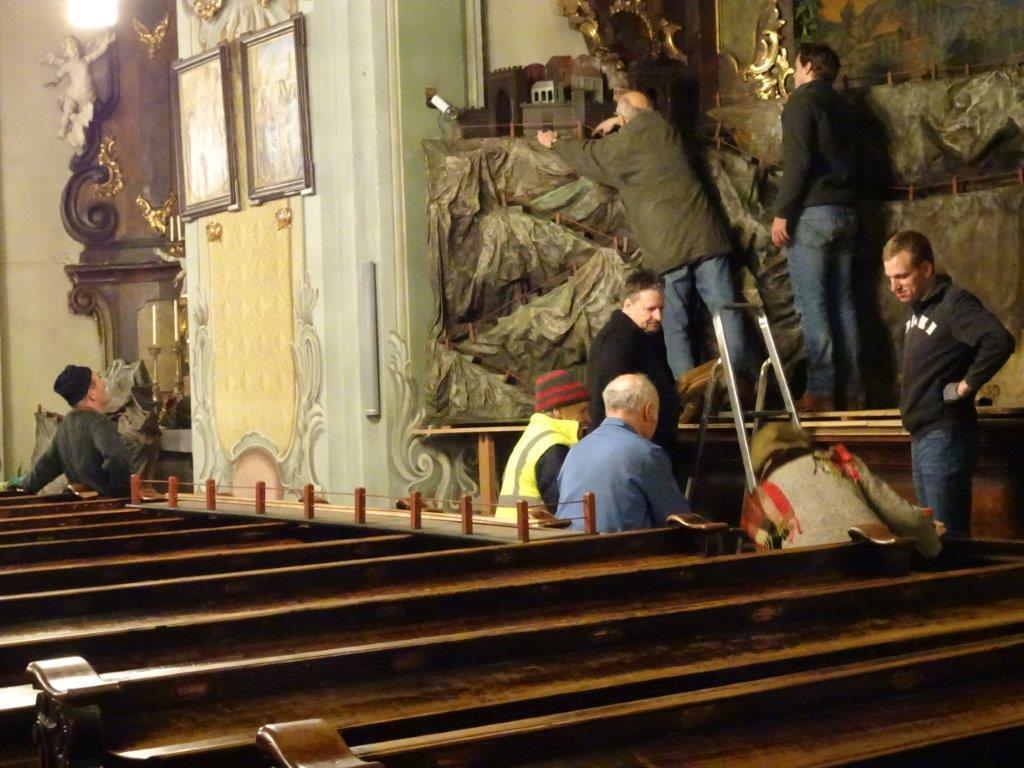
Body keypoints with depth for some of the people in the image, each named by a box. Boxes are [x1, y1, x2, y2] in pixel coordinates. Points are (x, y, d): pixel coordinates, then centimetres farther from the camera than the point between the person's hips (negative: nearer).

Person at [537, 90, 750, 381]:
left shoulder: (620, 145, 2)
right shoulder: (666, 130, 13)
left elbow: (587, 154, 23)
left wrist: (554, 142, 40)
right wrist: (621, 124, 44)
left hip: (667, 248, -4)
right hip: (704, 235, 4)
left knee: (675, 325, 2)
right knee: (726, 311, 1)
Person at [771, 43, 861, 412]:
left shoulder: (802, 100, -5)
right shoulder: (842, 107, 18)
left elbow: (798, 161, -15)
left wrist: (782, 212, -14)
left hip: (812, 212, -7)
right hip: (845, 212, 7)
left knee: (812, 303, -8)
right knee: (842, 303, 8)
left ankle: (820, 391, -11)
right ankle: (852, 388, 7)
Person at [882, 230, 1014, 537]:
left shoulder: (955, 303, -14)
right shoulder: (918, 307, 14)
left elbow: (1000, 341, -30)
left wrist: (967, 385, -21)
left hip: (946, 437, -10)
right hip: (922, 437, 10)